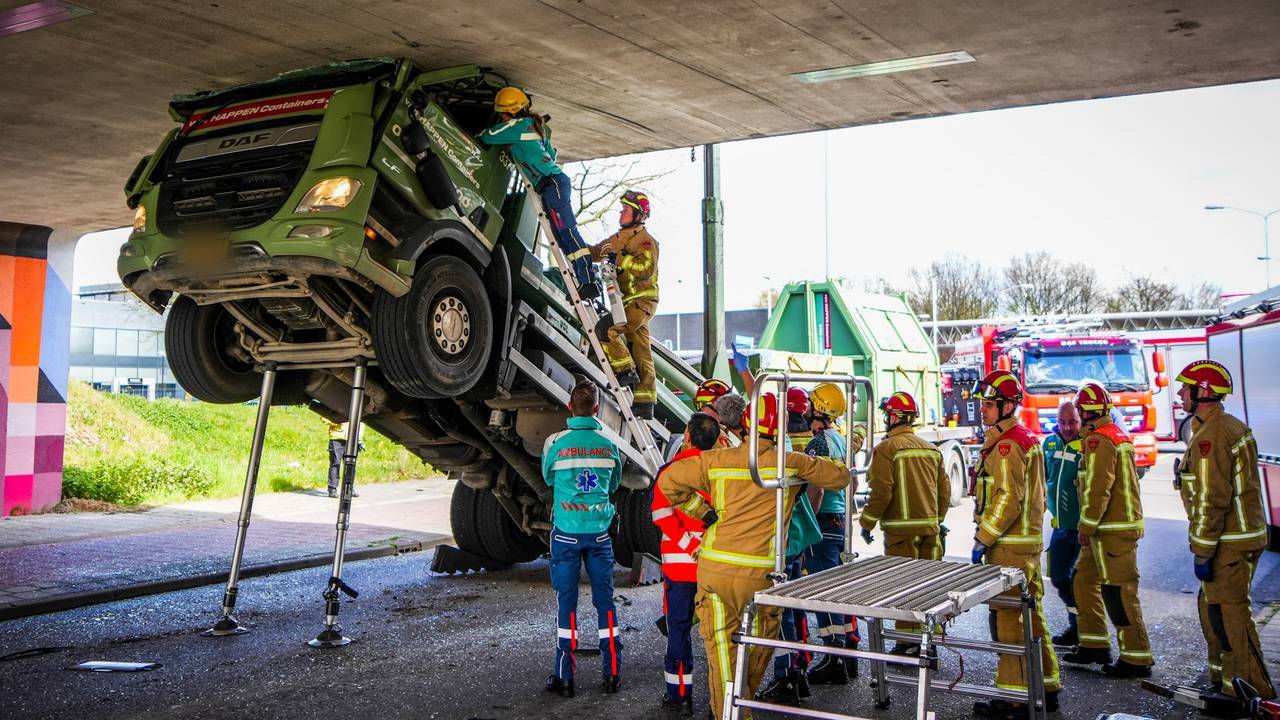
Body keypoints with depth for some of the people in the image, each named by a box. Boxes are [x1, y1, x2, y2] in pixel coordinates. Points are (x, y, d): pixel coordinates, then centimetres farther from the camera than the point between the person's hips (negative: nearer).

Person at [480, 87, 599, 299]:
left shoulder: (520, 125, -5)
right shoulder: (534, 126, 22)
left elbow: (488, 137, -2)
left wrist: (479, 135, 21)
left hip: (552, 184, -10)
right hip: (554, 183, 10)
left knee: (566, 232, -16)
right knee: (563, 235, 7)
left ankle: (588, 282, -22)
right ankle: (585, 279, 6)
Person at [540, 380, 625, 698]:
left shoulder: (556, 442, -8)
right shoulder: (609, 446, 0)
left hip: (566, 533, -2)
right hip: (599, 532, 2)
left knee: (567, 602, 3)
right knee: (605, 600, 9)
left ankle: (564, 677, 6)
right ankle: (613, 673, 12)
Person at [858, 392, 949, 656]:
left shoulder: (886, 448, -10)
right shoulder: (931, 448, 11)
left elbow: (881, 492, -15)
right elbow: (944, 488, 14)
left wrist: (866, 523, -5)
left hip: (901, 528, -6)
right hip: (930, 526, 6)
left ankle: (908, 644, 3)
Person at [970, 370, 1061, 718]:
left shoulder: (1007, 444, -16)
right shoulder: (1027, 438, 16)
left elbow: (1008, 499, -23)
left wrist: (982, 539, -18)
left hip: (1009, 546, -10)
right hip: (1029, 542, 10)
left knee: (1009, 618, -4)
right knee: (1030, 615, 16)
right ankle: (1045, 687, 25)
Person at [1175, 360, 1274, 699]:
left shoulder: (1210, 436, -20)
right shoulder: (1233, 426, 13)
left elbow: (1212, 500, -23)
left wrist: (1202, 553, -19)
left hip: (1227, 543, -11)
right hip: (1245, 533, 11)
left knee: (1229, 615, -4)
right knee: (1213, 607, 20)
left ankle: (1251, 692, 2)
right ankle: (1223, 680, 30)